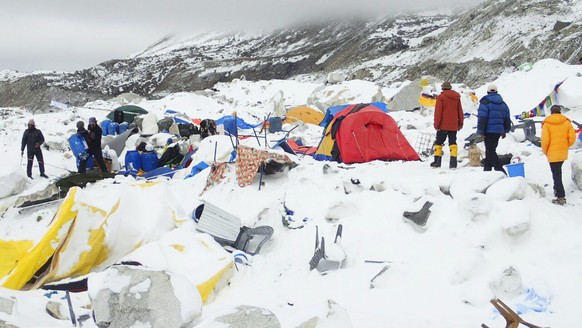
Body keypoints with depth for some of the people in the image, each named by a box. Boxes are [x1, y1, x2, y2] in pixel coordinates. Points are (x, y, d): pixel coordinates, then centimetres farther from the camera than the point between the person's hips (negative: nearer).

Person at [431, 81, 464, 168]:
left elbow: (438, 112, -9)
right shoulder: (457, 97, 8)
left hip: (443, 125, -4)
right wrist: (460, 123, 21)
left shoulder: (441, 97, -6)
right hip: (453, 125, 4)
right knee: (453, 142, 5)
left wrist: (436, 124, -5)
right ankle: (453, 162, -4)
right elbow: (460, 111, 13)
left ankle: (437, 161, 5)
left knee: (439, 142, 6)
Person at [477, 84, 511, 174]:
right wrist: (504, 131, 24)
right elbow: (507, 119, 17)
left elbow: (482, 118, -15)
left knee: (490, 151, -7)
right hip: (499, 131, 7)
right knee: (491, 150, 18)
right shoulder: (503, 104, 13)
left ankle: (500, 170, -19)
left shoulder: (485, 103, -9)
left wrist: (481, 131, -12)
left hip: (489, 131, -7)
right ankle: (487, 168, 25)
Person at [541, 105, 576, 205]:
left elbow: (545, 140, -14)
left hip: (552, 154, -4)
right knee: (558, 172, 24)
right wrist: (565, 146, 15)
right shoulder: (566, 122, 1)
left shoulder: (547, 123, -9)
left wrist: (545, 151, 2)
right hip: (563, 153, 4)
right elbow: (572, 138, -3)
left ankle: (561, 197, -5)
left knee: (556, 174, -2)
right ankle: (557, 190, 30)